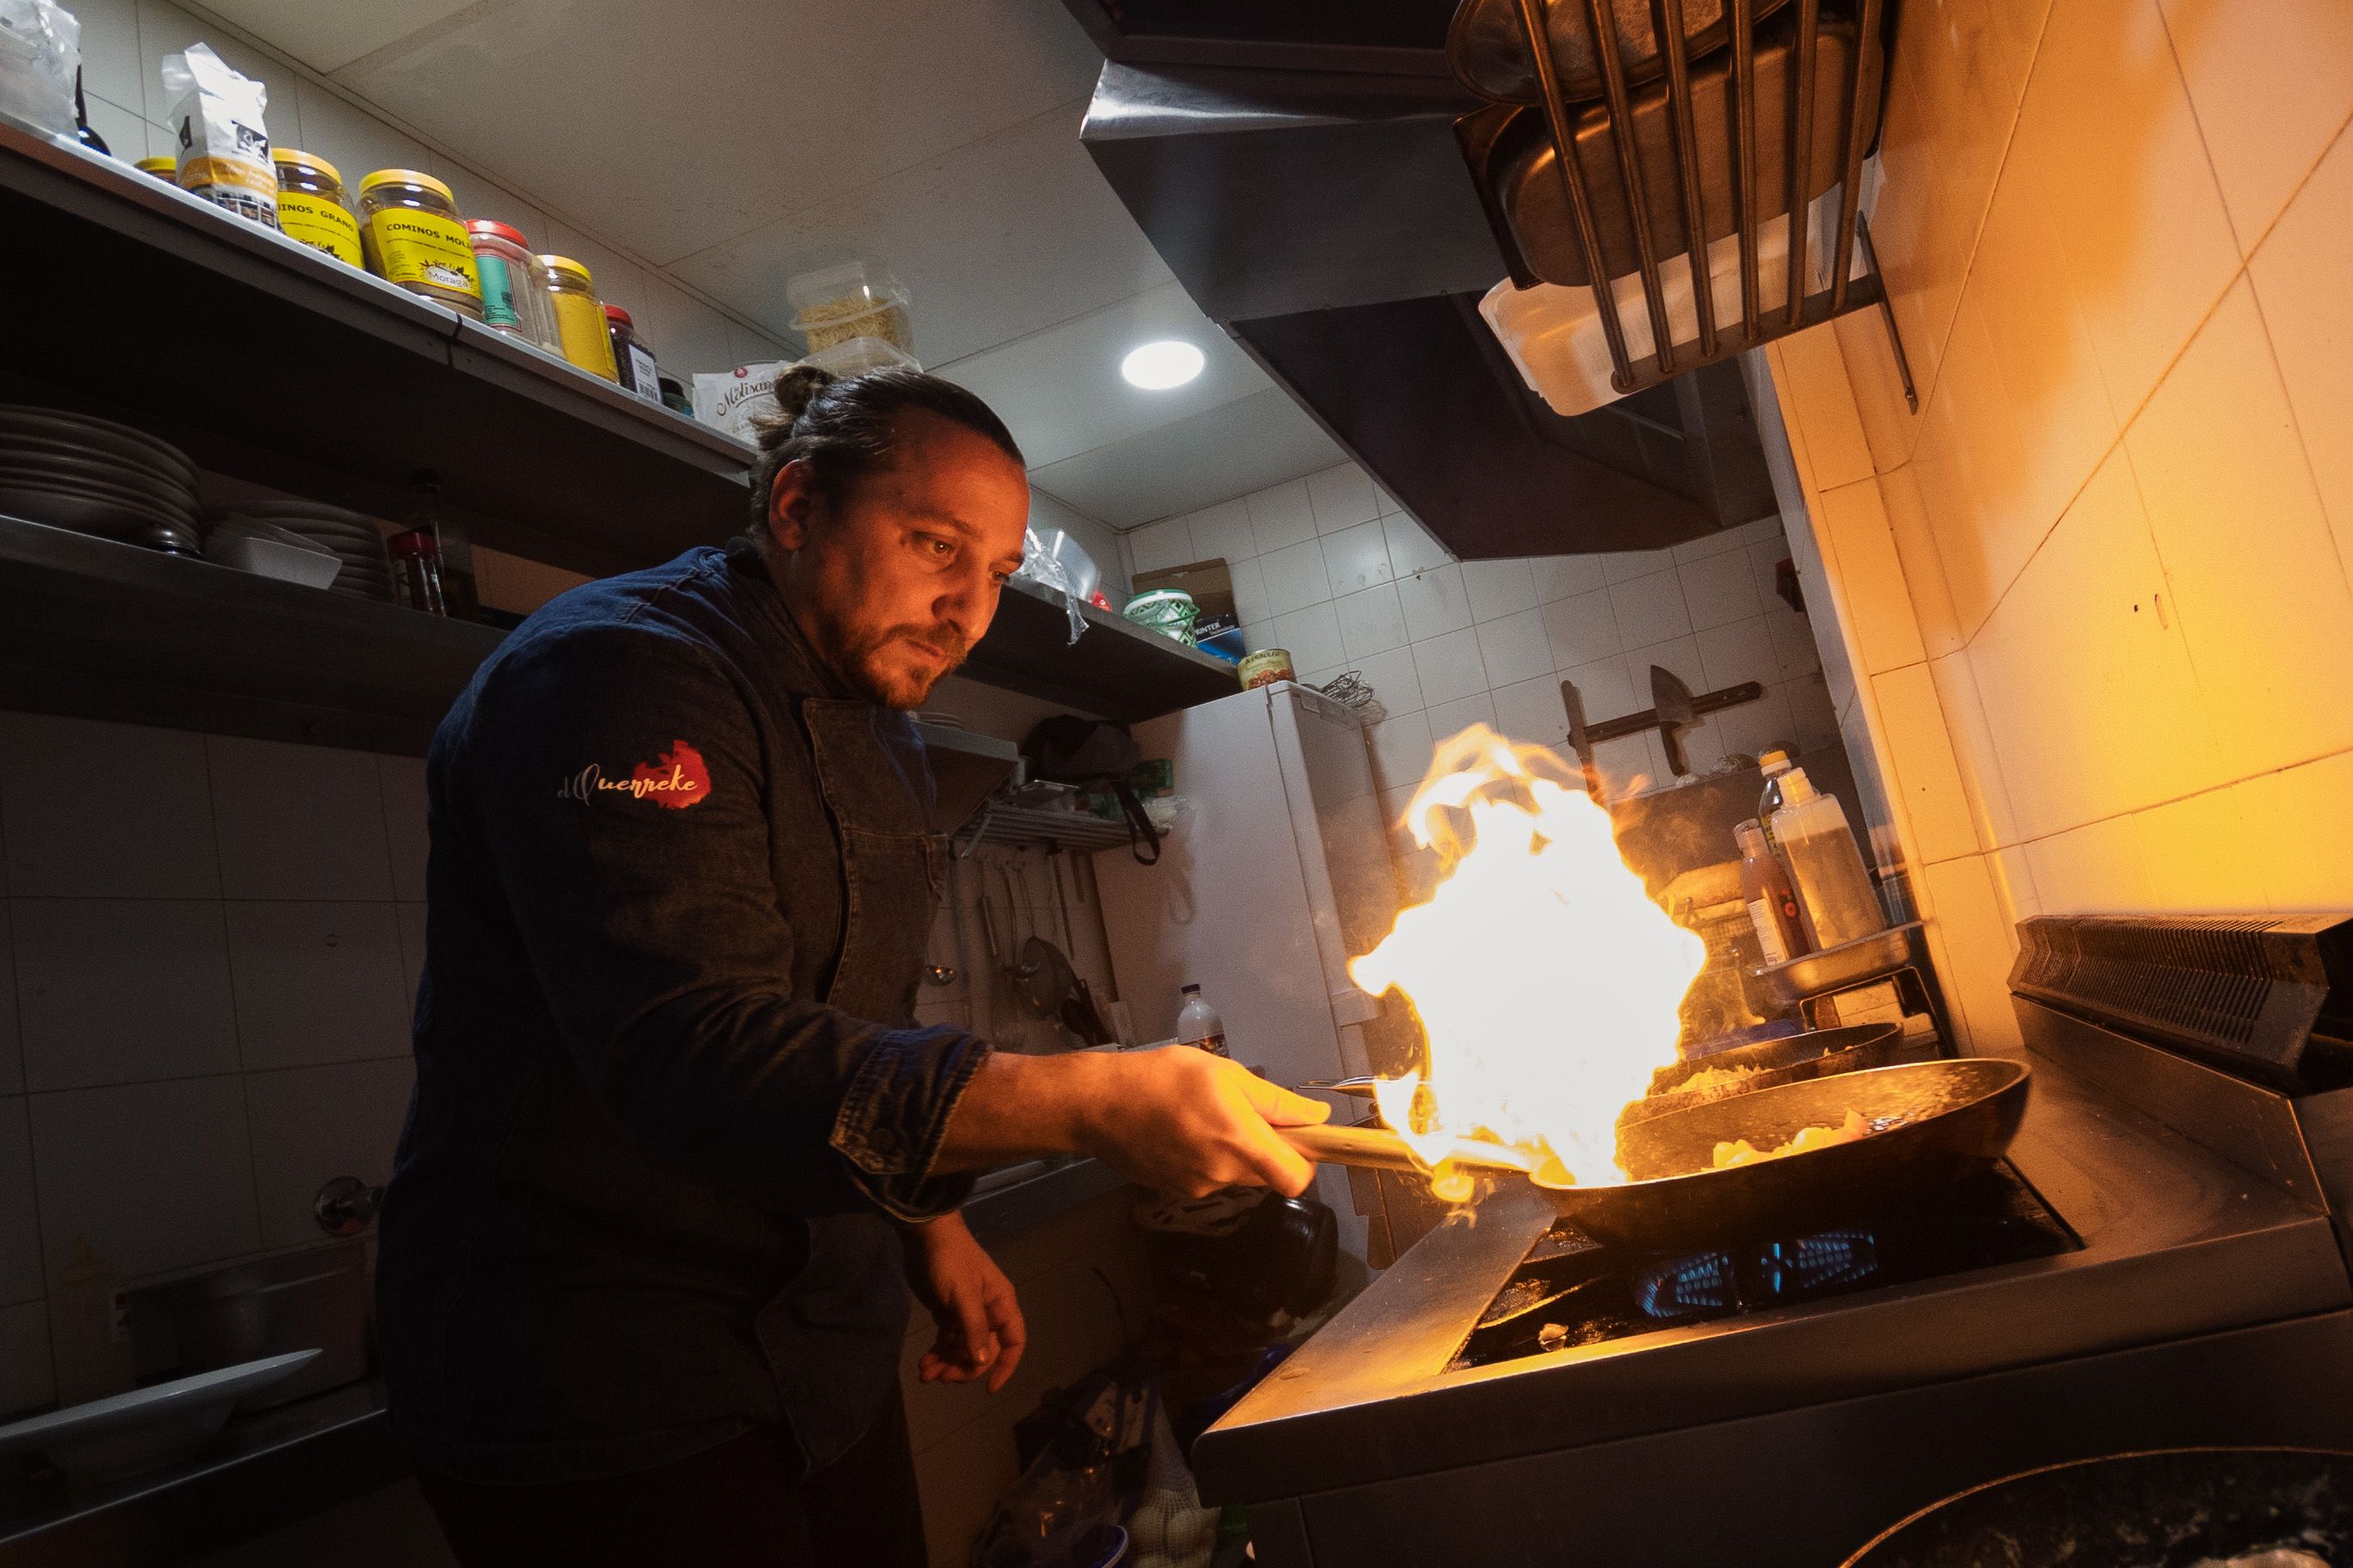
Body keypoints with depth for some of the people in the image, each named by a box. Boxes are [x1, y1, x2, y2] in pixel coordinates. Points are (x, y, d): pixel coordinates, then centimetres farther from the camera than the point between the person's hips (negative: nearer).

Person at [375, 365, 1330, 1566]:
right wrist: (1087, 1105, -39)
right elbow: (695, 1057, -33)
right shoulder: (614, 674, -20)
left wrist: (931, 1226, 10)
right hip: (599, 1386, -8)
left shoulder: (881, 739, 10)